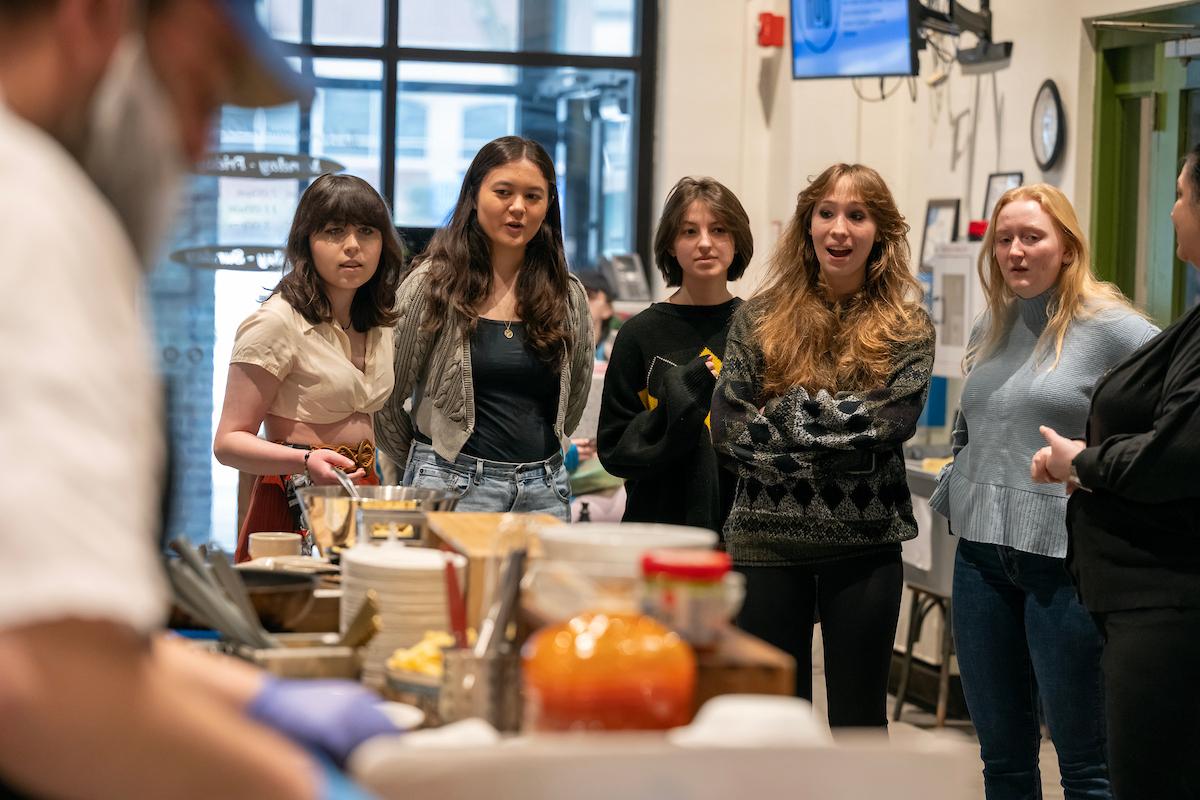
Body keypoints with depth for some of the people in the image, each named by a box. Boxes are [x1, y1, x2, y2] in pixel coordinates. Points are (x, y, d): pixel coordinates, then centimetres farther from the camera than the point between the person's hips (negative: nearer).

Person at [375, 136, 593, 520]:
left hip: (544, 490, 4)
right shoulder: (432, 284, -5)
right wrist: (428, 466, 9)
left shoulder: (568, 294, 7)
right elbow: (385, 401, 0)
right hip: (453, 486, -4)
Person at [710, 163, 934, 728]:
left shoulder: (906, 328, 2)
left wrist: (787, 415, -12)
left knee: (858, 718, 7)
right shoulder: (758, 319, 4)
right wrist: (837, 441, -11)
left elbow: (888, 422, -13)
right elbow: (728, 428, -6)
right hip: (766, 540, 1)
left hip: (863, 546, -1)